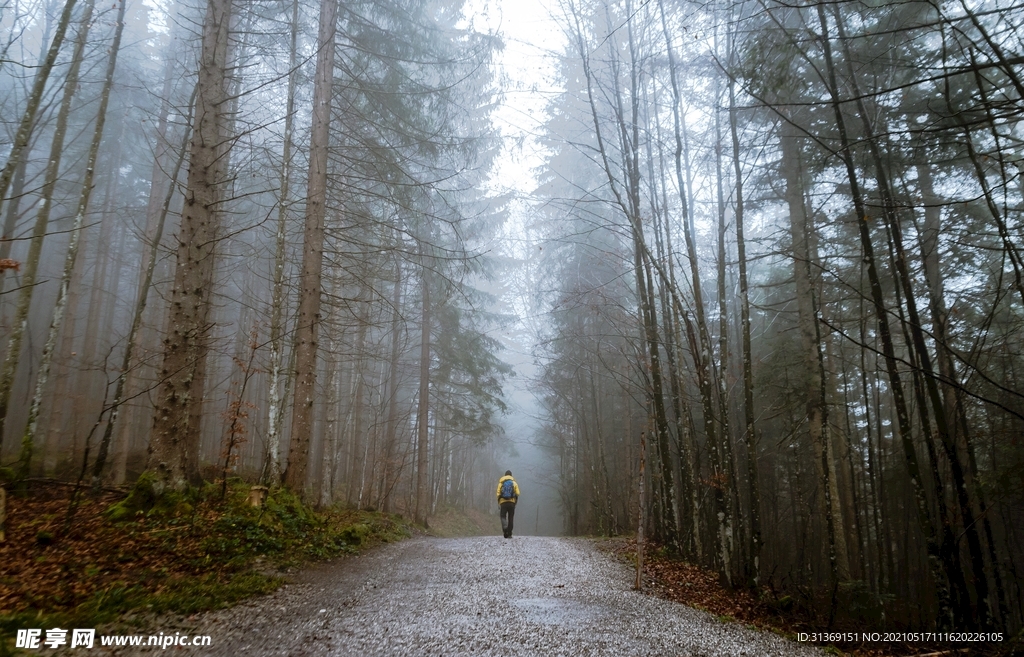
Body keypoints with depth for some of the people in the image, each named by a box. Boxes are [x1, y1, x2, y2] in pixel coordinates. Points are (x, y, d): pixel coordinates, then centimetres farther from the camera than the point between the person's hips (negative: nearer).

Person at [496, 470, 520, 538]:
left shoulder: (501, 483, 8)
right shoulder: (514, 483, 8)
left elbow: (498, 494, -3)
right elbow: (517, 494, -4)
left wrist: (499, 503, 5)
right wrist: (515, 502, 8)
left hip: (503, 502, 0)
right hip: (512, 502, 0)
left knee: (503, 516, 8)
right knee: (510, 518, 8)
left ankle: (505, 527, -22)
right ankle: (509, 534, 6)